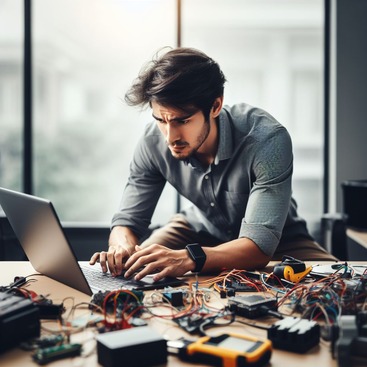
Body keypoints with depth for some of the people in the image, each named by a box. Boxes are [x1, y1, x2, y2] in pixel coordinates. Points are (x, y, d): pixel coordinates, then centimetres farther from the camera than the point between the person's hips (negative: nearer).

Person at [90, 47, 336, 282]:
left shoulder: (268, 140, -35)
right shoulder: (154, 141, -21)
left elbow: (260, 243, -40)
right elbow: (128, 220, -13)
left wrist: (188, 258, -57)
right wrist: (122, 247, -38)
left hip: (274, 241, -2)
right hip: (201, 228, 2)